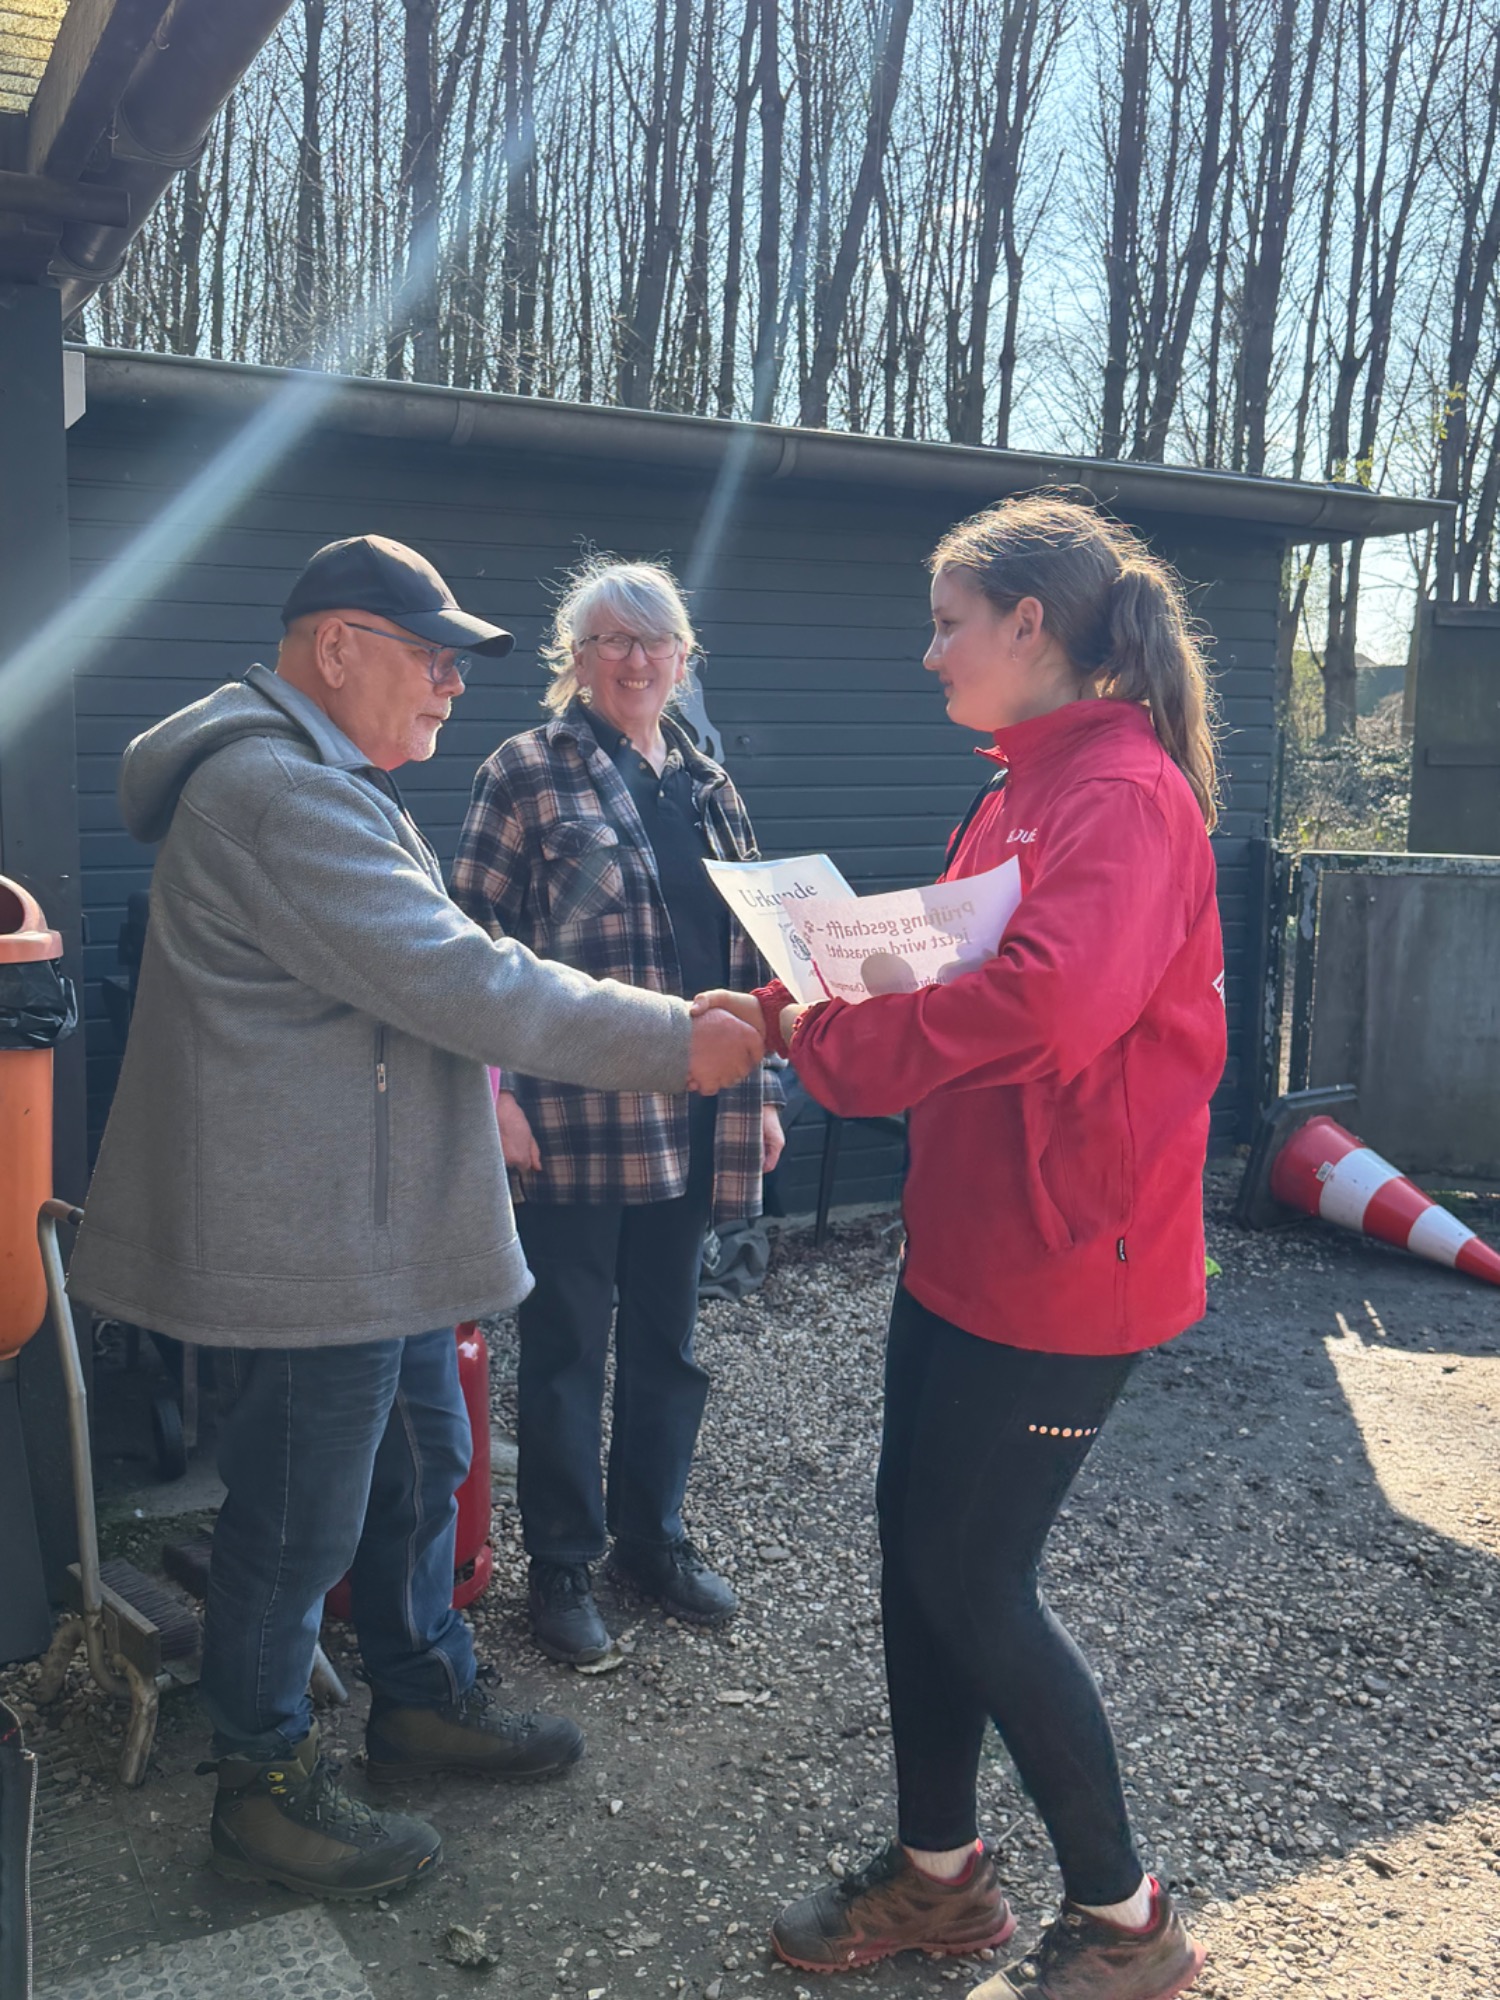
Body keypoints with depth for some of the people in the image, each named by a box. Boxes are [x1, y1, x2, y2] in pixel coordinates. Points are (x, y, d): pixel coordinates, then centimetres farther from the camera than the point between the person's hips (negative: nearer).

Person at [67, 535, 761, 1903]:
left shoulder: (327, 782, 16)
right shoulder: (270, 790, -21)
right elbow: (453, 979, -27)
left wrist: (482, 1099, 22)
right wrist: (675, 1043, -22)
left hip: (380, 1221, 11)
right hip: (306, 1241, -11)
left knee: (421, 1468, 22)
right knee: (300, 1519, 5)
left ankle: (422, 1696, 40)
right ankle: (265, 1787, 24)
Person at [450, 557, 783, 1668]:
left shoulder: (706, 784, 13)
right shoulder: (528, 773, -4)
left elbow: (745, 949, 15)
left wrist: (759, 1087, 12)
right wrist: (495, 1093, -14)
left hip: (690, 1117, 5)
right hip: (575, 1116, -5)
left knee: (667, 1335, 16)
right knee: (568, 1344, 7)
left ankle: (654, 1534, 33)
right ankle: (562, 1565, 23)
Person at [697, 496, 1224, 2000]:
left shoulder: (1124, 793, -17)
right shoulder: (1023, 788, 15)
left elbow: (1051, 1004, -33)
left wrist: (818, 1032, -23)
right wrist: (822, 1003, -2)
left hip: (1064, 1259, -9)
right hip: (961, 1242, 9)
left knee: (972, 1581, 1)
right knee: (918, 1548, 15)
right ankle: (935, 1873, 35)